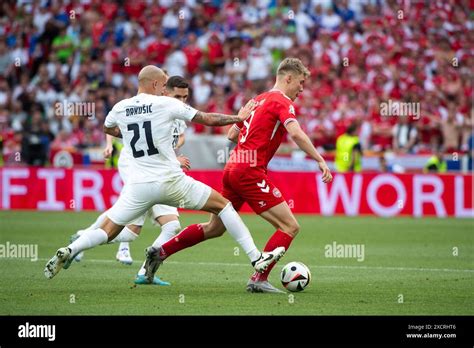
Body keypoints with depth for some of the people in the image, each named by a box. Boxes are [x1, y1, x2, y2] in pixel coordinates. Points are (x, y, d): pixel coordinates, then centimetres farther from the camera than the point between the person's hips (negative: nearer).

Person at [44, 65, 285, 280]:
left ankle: (69, 251, -17)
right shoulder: (166, 104, -4)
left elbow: (107, 129, 30)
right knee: (222, 205, 10)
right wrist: (238, 118, 17)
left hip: (137, 185, 3)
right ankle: (256, 258, 6)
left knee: (107, 231, 11)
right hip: (170, 182, -3)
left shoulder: (120, 108, 6)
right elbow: (208, 119, 3)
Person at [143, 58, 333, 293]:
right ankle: (259, 279, -12)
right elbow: (296, 134, -25)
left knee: (215, 228, 23)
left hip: (232, 168, 9)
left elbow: (232, 134, 23)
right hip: (250, 173, -9)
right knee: (290, 227, -8)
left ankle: (160, 253, 28)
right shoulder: (283, 102, -8)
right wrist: (320, 160, -23)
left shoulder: (259, 100, 19)